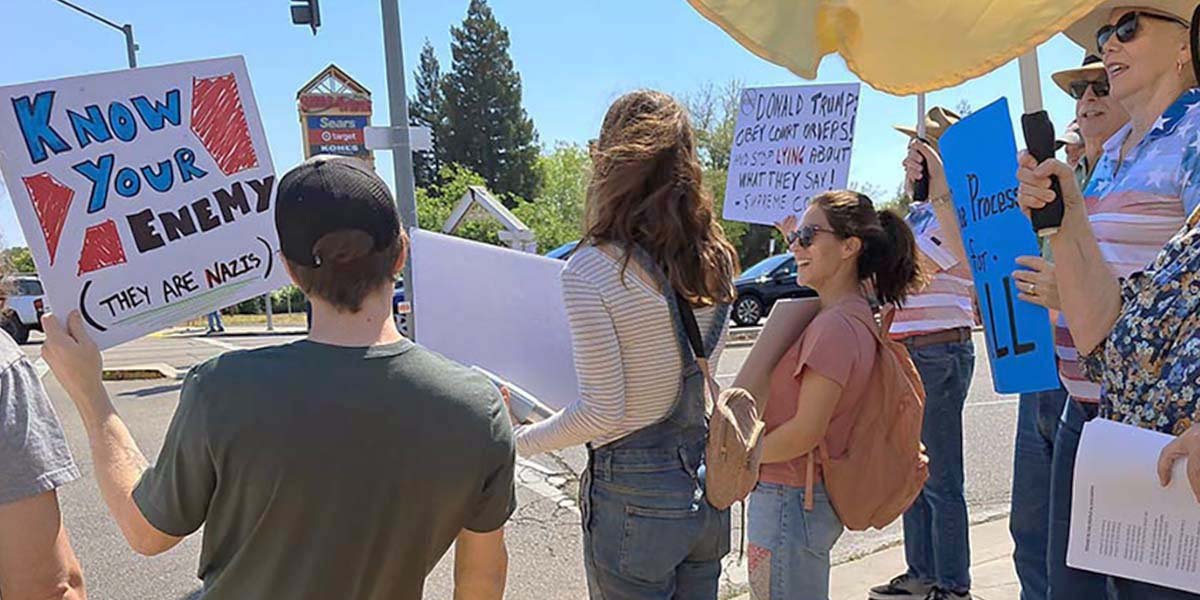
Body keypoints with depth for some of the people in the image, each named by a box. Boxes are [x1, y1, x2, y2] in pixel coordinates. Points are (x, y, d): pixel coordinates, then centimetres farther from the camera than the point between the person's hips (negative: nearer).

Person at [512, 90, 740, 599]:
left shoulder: (591, 270, -20)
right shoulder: (715, 260, -1)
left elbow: (601, 412, -18)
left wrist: (517, 441, -5)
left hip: (635, 495, -6)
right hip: (706, 480, 6)